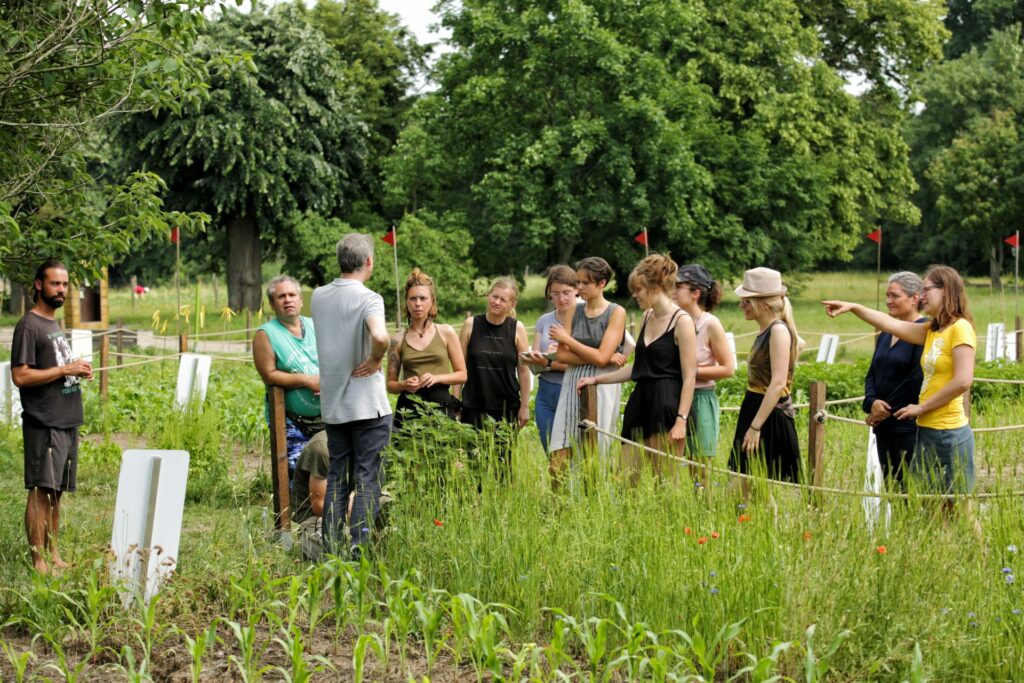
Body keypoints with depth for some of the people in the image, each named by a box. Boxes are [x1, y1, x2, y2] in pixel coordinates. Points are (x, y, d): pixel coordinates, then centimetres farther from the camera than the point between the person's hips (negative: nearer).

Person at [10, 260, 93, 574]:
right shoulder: (29, 326, -10)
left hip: (67, 421, 9)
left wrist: (78, 370, 6)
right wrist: (65, 370, -16)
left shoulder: (54, 324, 18)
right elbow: (20, 376, -17)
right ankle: (38, 561, -5)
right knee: (40, 491, -7)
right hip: (44, 424, -9)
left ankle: (53, 554, 17)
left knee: (56, 492, 12)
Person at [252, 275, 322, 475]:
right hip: (293, 423, -4)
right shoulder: (266, 335, -4)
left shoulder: (315, 327, 9)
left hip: (326, 419, 4)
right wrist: (308, 380, -17)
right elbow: (269, 375, -12)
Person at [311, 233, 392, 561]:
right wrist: (375, 361, -16)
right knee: (367, 480, -1)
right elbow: (380, 336, -33)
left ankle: (330, 548, 12)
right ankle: (358, 548, -6)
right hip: (367, 404, -6)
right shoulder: (368, 298, -14)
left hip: (332, 404, 6)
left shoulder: (319, 296, 7)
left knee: (336, 478, 13)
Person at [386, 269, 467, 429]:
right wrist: (404, 385, -9)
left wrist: (437, 378, -9)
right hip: (409, 409, 0)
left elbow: (462, 375, 8)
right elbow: (391, 384, 12)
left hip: (441, 406, 0)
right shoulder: (398, 339, 7)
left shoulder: (446, 332, 6)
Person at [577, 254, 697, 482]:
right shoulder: (647, 317, 15)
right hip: (640, 403, 8)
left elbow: (689, 377, -12)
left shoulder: (682, 321, -9)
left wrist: (681, 420, -19)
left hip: (667, 406, -8)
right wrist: (597, 379, 22)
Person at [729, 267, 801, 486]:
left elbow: (778, 384, -23)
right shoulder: (765, 332, 13)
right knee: (744, 487, 9)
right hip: (755, 413, 9)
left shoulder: (779, 331, -15)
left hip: (770, 419, -9)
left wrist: (755, 427, -25)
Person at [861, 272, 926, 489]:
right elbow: (872, 374, 16)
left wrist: (888, 411, -12)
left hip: (909, 426, -8)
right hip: (884, 426, 8)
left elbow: (917, 380, -16)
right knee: (890, 486, 9)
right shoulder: (886, 334, 17)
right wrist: (872, 402, -4)